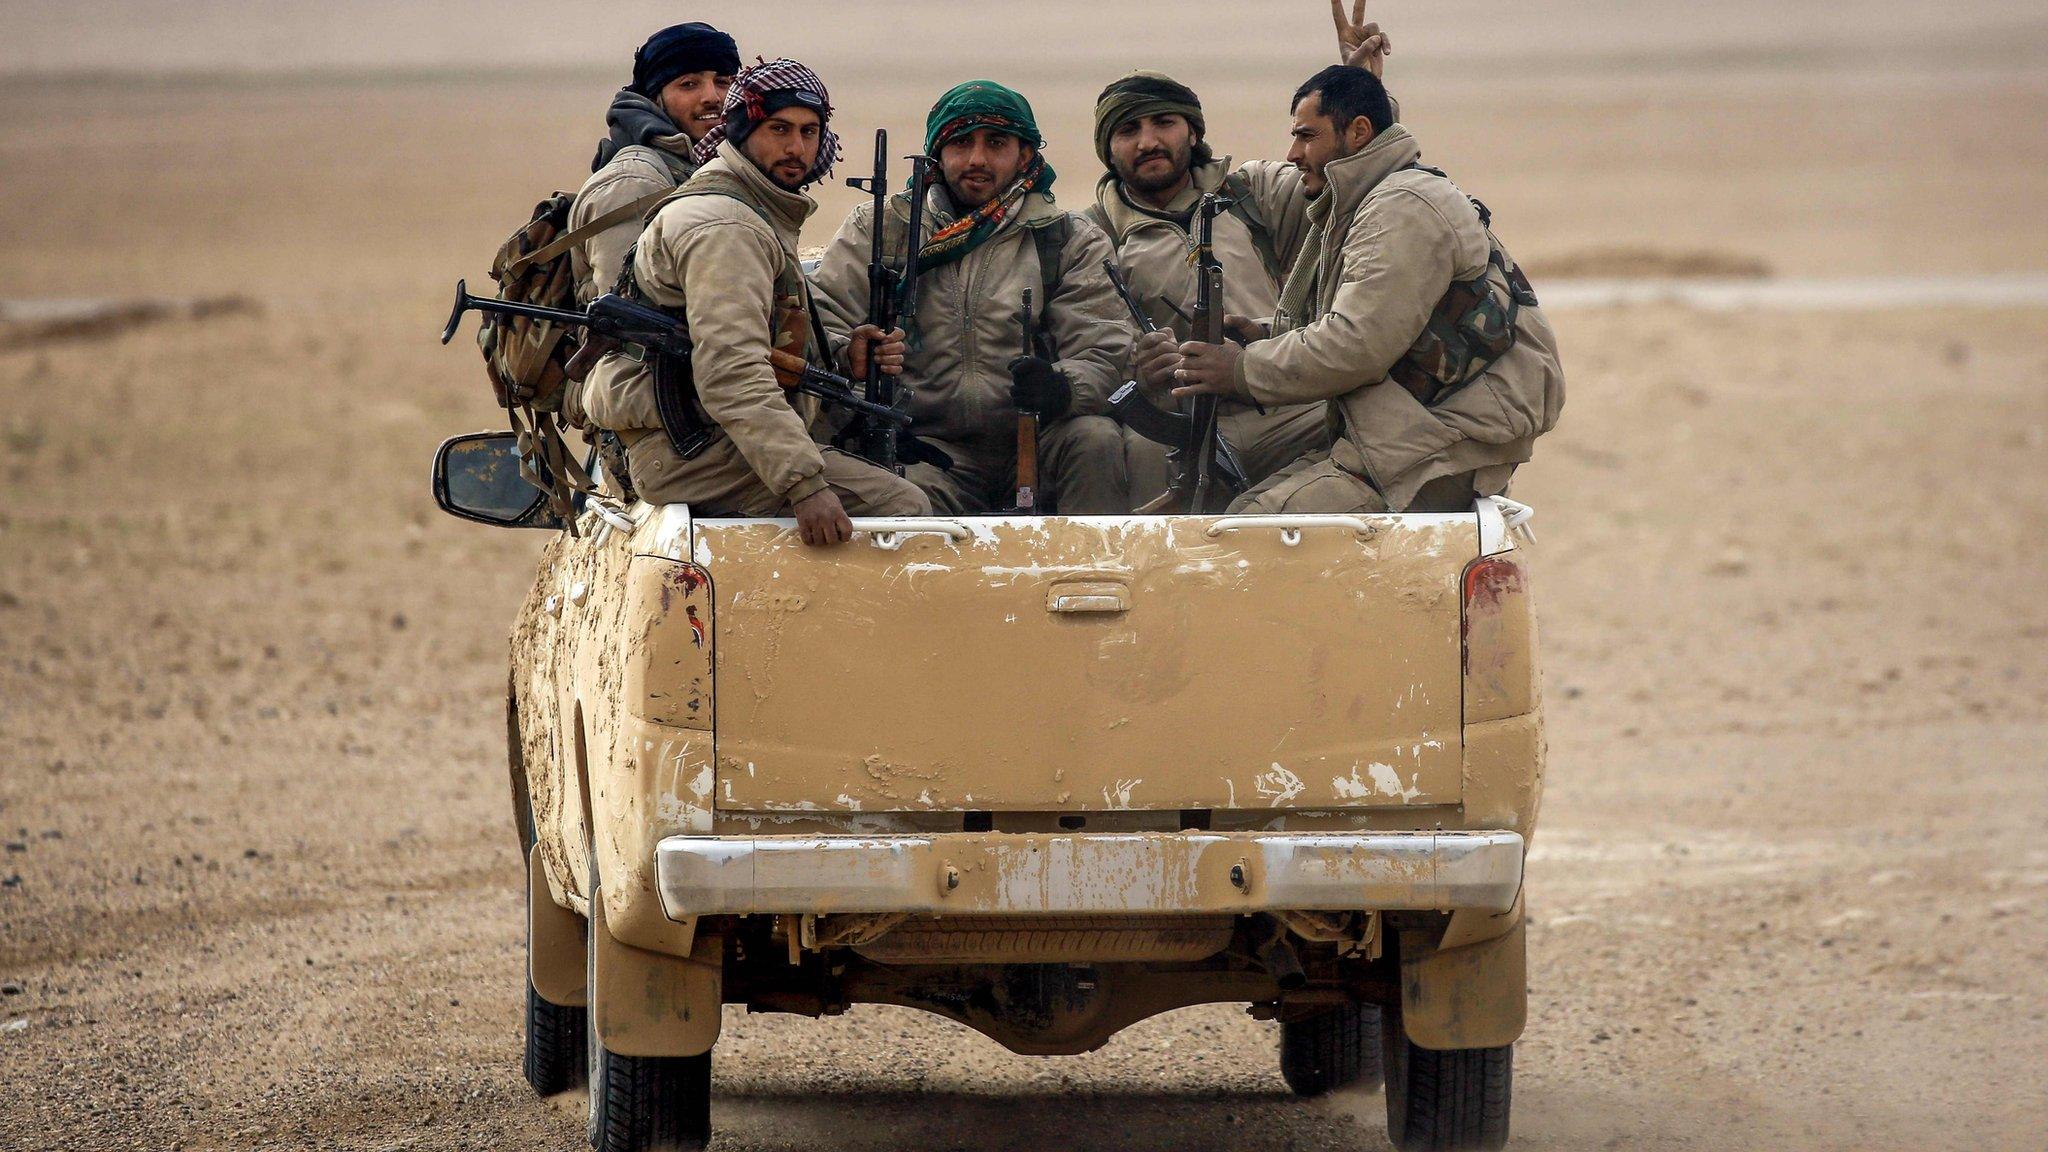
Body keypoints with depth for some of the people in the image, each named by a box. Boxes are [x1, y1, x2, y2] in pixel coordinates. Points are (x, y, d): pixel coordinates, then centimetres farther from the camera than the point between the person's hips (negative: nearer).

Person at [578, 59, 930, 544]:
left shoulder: (762, 218, 22)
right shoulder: (721, 227, -14)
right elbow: (731, 375, -26)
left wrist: (845, 355, 5)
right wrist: (805, 487, -32)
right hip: (699, 460, -11)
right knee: (902, 506, -16)